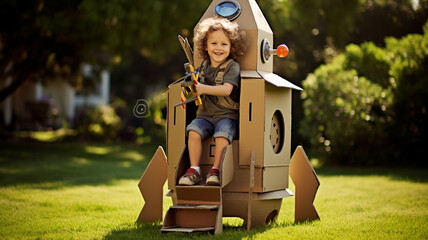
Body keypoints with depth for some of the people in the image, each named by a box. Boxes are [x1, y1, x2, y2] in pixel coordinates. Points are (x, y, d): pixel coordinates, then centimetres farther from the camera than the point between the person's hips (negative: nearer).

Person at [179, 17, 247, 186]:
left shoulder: (232, 66, -6)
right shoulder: (204, 66, 12)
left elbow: (227, 89, -22)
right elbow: (197, 83, 30)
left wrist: (204, 89, -33)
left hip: (227, 115, -4)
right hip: (205, 114, 4)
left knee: (222, 134, -32)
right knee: (194, 130, -23)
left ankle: (215, 171, -21)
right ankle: (194, 171, -18)